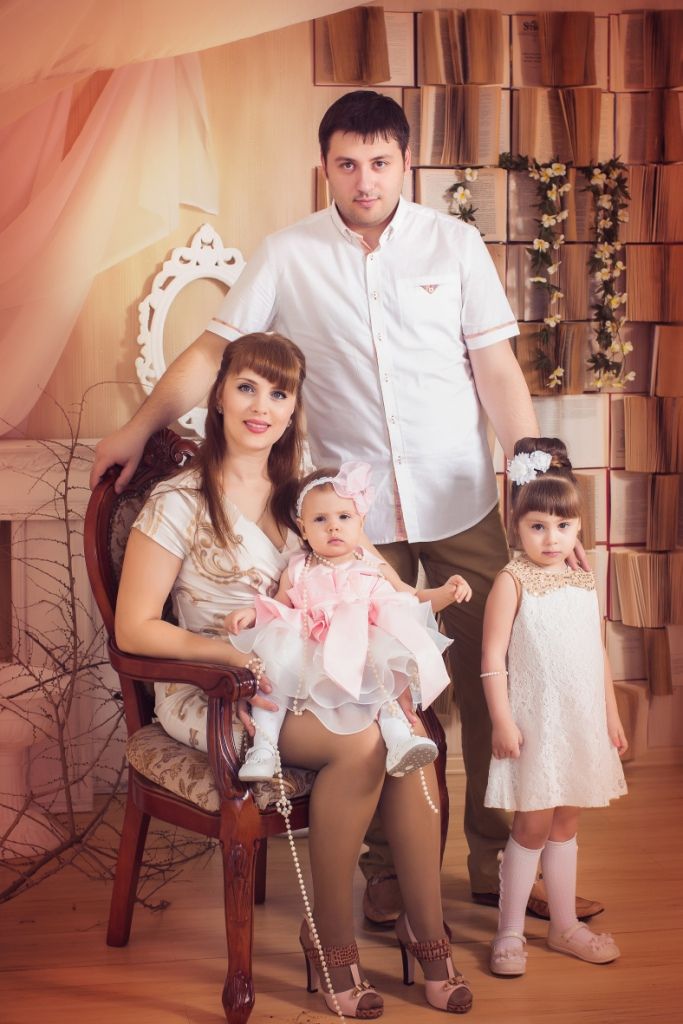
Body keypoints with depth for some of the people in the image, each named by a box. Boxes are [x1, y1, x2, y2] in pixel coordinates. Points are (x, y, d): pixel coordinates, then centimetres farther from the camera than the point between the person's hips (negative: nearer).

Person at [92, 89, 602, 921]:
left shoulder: (455, 243, 2)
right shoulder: (287, 257, 1)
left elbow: (497, 370, 2)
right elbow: (213, 349, 5)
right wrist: (139, 428, -1)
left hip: (463, 505, 1)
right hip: (357, 512, 0)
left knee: (490, 681, 4)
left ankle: (497, 859, 20)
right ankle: (386, 865, 21)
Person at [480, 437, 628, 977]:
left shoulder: (585, 582, 8)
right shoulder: (512, 582, -10)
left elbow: (599, 653, 14)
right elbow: (493, 657, -12)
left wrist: (612, 714, 14)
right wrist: (502, 720, -16)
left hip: (582, 724, 6)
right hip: (534, 724, -5)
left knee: (566, 824, 15)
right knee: (532, 825, 0)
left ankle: (565, 924, 27)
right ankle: (510, 933, 13)